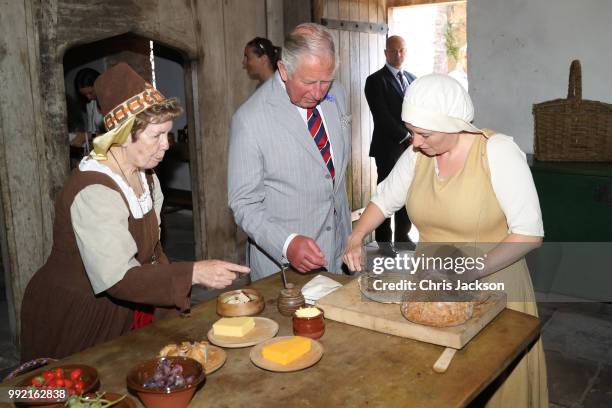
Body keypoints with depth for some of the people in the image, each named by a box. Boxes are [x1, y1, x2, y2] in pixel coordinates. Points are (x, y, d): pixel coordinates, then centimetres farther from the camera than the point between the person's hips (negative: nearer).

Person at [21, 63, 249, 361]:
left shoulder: (143, 175, 1)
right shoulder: (94, 192, -27)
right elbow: (116, 279, -32)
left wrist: (177, 304, -1)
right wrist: (193, 273, -32)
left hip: (124, 311, 8)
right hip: (75, 322, -7)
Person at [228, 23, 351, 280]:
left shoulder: (336, 94, -1)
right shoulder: (249, 121, -20)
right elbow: (244, 204, -17)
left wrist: (348, 234, 15)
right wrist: (287, 243, -32)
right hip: (279, 258, -5)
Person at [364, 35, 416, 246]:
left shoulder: (412, 79, 16)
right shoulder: (376, 80, -5)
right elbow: (382, 117, -13)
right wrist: (406, 137, -16)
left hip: (411, 146, 6)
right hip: (389, 148, -6)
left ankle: (402, 236, 23)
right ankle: (383, 241, 8)